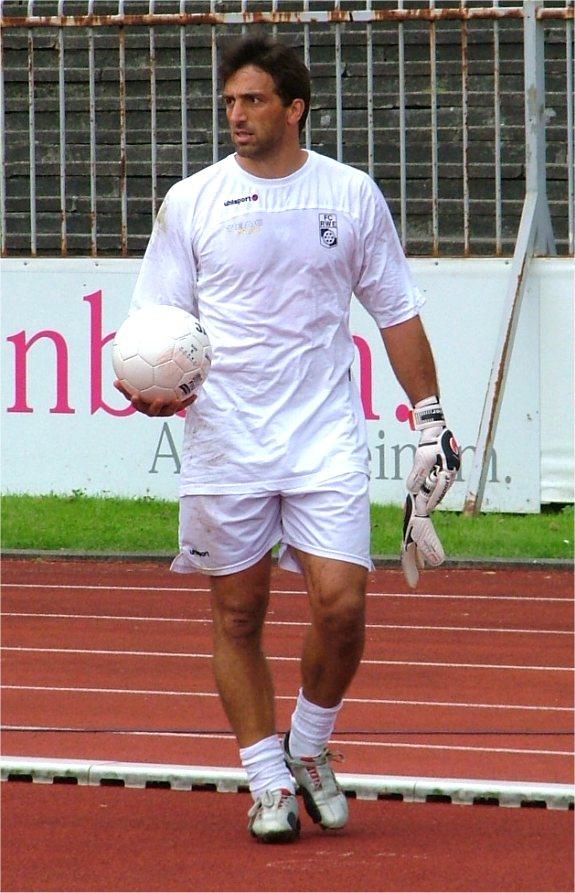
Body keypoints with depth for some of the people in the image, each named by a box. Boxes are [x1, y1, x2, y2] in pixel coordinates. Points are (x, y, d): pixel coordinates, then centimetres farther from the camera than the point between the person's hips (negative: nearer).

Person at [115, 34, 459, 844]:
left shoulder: (351, 195, 4)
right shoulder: (191, 202, 2)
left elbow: (397, 313, 12)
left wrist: (430, 417, 9)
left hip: (326, 440, 0)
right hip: (223, 444, 0)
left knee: (341, 603, -11)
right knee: (238, 615, 3)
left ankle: (310, 751, 13)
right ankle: (268, 783, 14)